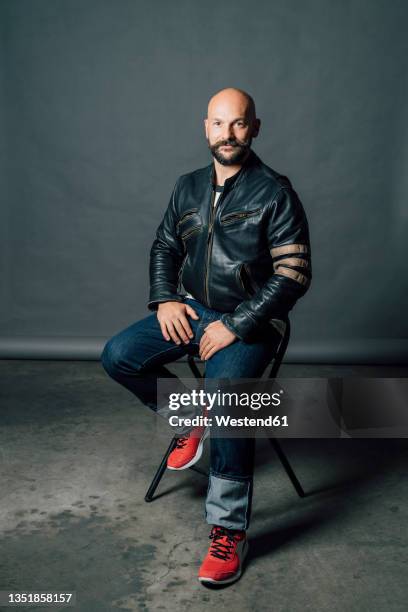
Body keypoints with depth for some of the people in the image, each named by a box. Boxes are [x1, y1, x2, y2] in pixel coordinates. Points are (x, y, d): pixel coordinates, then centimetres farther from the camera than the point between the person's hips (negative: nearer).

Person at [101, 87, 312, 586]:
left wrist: (235, 326, -20)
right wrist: (164, 300, -1)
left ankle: (229, 532, -13)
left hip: (248, 322, -5)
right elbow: (164, 247, 18)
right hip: (189, 309, 6)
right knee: (118, 356, -13)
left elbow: (293, 274, -15)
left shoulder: (274, 193, -10)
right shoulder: (188, 187, 8)